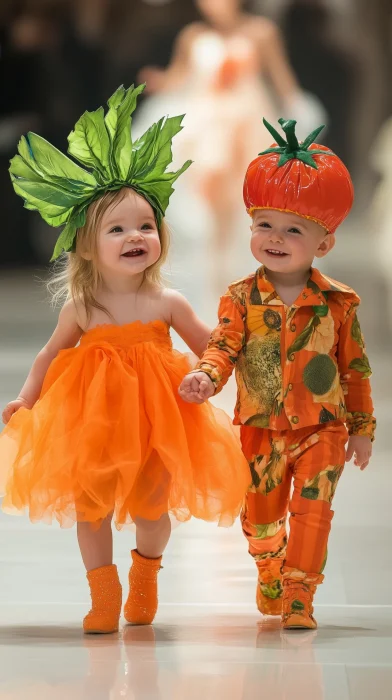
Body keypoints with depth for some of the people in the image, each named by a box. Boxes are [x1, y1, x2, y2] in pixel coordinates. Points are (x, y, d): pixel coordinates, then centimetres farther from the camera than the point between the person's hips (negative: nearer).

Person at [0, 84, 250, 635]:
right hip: (91, 422, 0)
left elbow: (208, 346, 4)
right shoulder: (81, 309, -8)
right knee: (91, 506, 2)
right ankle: (104, 597, 18)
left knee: (153, 505, 8)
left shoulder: (167, 304, -9)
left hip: (156, 419, 0)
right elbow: (52, 356, 8)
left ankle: (144, 586, 35)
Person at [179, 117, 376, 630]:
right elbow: (223, 346, -11)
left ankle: (299, 597, -3)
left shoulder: (337, 303, -4)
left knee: (312, 512, -10)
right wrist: (207, 376, -35)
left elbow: (355, 367, 3)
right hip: (261, 429, 2)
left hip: (322, 429, -1)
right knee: (262, 515, 15)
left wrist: (361, 428, 6)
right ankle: (270, 581, 39)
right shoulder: (242, 299, -4)